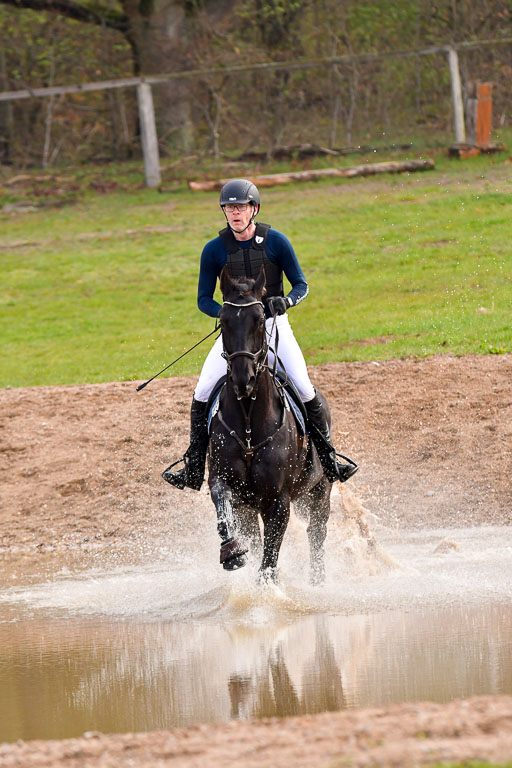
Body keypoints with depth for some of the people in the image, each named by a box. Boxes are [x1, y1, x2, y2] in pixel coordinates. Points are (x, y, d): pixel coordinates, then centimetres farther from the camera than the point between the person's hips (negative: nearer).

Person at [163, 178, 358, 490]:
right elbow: (204, 300, -1)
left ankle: (329, 458, -2)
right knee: (202, 394, -10)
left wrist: (286, 300, -25)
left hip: (273, 325, -1)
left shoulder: (276, 241, -7)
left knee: (304, 390, -17)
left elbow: (301, 285, -3)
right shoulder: (214, 250, -5)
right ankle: (194, 468, 2)